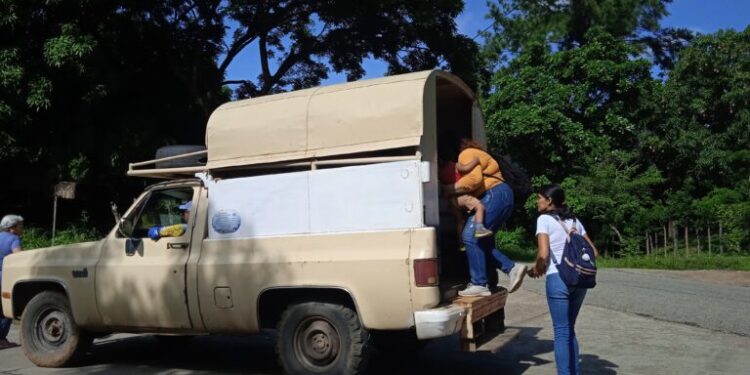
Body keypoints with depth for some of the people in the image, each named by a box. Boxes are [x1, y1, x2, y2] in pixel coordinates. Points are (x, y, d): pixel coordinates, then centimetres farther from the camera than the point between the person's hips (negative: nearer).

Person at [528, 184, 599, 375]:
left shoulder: (544, 219, -3)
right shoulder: (574, 220, 16)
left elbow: (543, 254, -14)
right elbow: (593, 252, 17)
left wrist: (536, 270, 3)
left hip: (558, 279, -6)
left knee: (561, 332, 1)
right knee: (569, 329, 18)